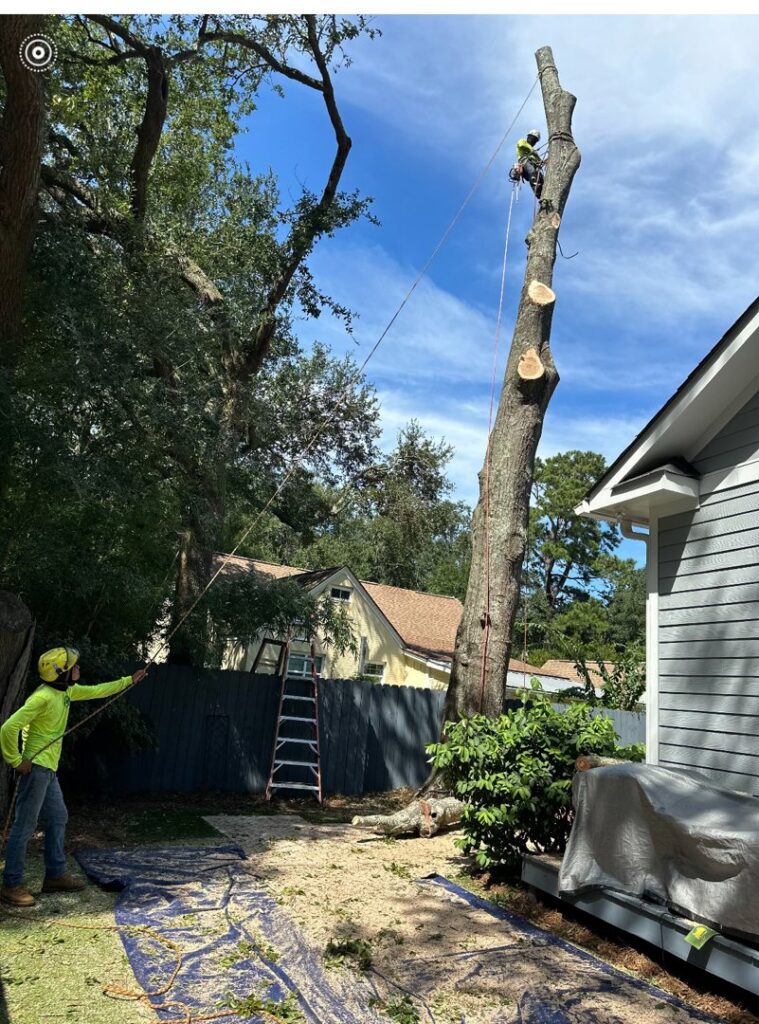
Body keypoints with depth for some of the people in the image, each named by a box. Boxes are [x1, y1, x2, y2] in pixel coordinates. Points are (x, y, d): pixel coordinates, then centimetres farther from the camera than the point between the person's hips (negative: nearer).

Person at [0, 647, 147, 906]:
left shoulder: (66, 691, 6)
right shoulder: (43, 697, -22)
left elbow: (96, 691, 20)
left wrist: (129, 680, 21)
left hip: (49, 769, 10)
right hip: (35, 768, -10)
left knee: (58, 819, 14)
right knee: (25, 826, -2)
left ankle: (55, 875, 23)